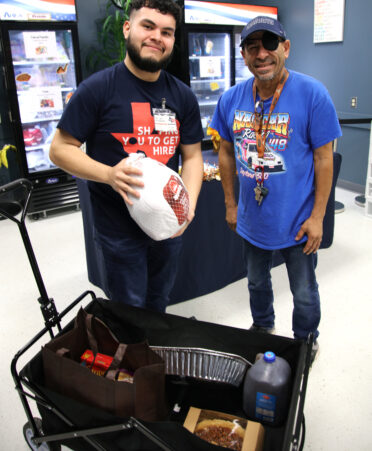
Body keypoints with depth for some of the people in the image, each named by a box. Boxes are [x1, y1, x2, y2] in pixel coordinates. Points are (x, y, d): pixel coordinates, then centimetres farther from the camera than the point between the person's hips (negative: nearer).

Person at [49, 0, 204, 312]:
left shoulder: (183, 96, 3)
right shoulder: (97, 88, -11)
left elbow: (192, 156, 6)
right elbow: (60, 149, -9)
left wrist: (189, 204, -11)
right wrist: (109, 174, -27)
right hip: (119, 227, -4)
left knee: (159, 303, 24)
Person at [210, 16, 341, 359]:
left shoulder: (312, 94, -16)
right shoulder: (231, 99, -5)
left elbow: (324, 159, -13)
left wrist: (317, 217, -13)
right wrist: (230, 204, 8)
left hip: (297, 221, -4)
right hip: (252, 218, 4)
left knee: (304, 293, 15)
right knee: (257, 282, 25)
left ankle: (306, 344, 43)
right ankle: (262, 327, 53)